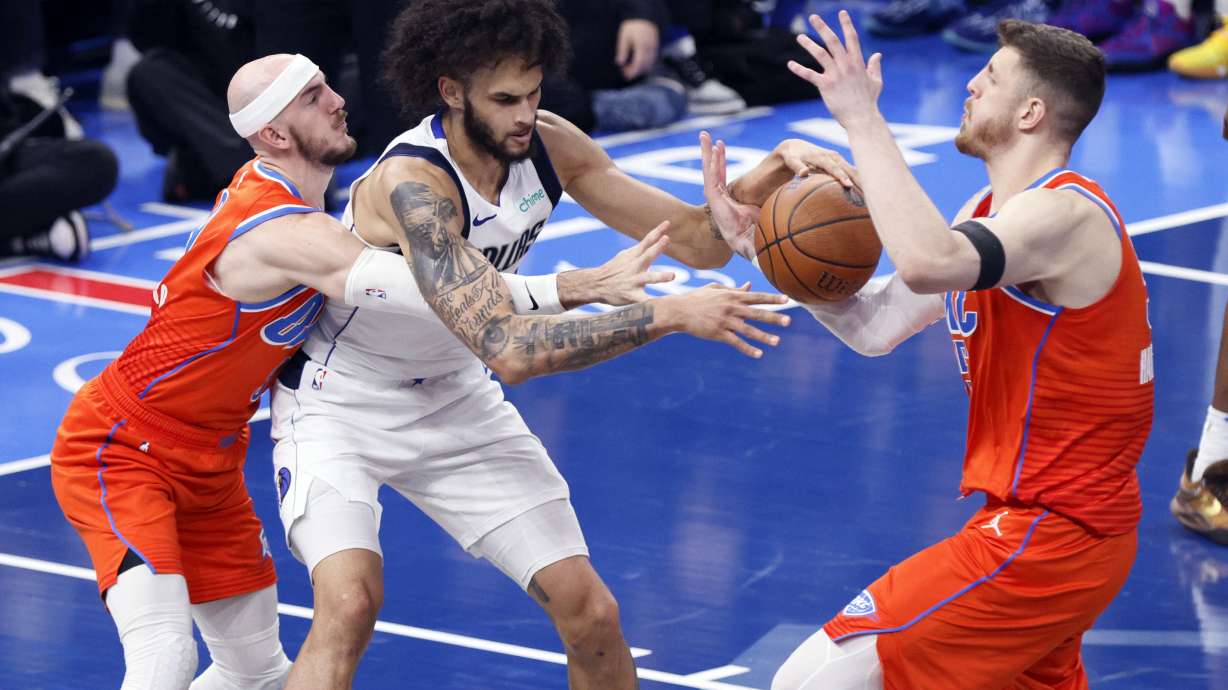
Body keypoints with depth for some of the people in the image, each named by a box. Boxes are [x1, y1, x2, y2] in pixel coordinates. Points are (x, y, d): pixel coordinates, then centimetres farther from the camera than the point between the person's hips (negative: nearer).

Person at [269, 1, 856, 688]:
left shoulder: (549, 145, -13)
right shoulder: (411, 182, -33)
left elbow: (696, 240, -7)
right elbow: (508, 349, -41)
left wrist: (775, 169, -26)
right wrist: (668, 314, -43)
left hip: (452, 397, 6)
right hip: (339, 401, -6)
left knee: (590, 611, 0)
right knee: (350, 605, -29)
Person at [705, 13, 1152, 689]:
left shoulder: (1065, 215, -19)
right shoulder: (994, 209, 12)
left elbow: (925, 264, -39)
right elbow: (875, 326, 10)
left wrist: (863, 120, -31)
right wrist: (757, 242, 2)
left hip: (1044, 541, -10)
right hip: (1058, 525, 10)